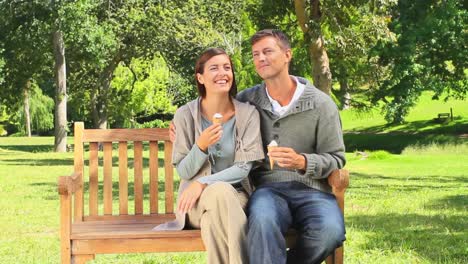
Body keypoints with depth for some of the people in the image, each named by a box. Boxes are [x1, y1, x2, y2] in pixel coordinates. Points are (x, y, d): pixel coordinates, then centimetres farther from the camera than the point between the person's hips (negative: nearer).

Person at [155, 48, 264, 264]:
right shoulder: (185, 115, -4)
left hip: (236, 194, 0)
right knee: (220, 191, -36)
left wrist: (203, 183, -22)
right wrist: (201, 146, -23)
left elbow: (244, 168, -8)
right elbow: (184, 172, -3)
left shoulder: (248, 114, -3)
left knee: (213, 220, -36)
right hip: (197, 200, 0)